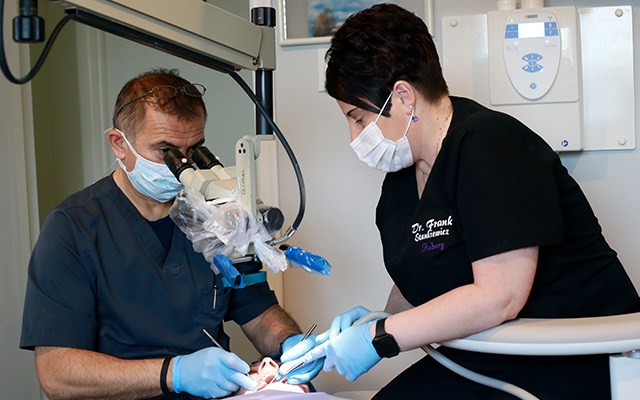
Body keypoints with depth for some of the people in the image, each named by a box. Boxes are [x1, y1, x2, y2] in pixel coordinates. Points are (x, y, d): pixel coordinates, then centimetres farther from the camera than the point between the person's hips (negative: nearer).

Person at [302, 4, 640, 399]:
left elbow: (498, 296, -27)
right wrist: (376, 319, -5)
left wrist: (380, 337, -21)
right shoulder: (399, 180, 7)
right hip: (479, 363, 8)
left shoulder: (489, 147, -20)